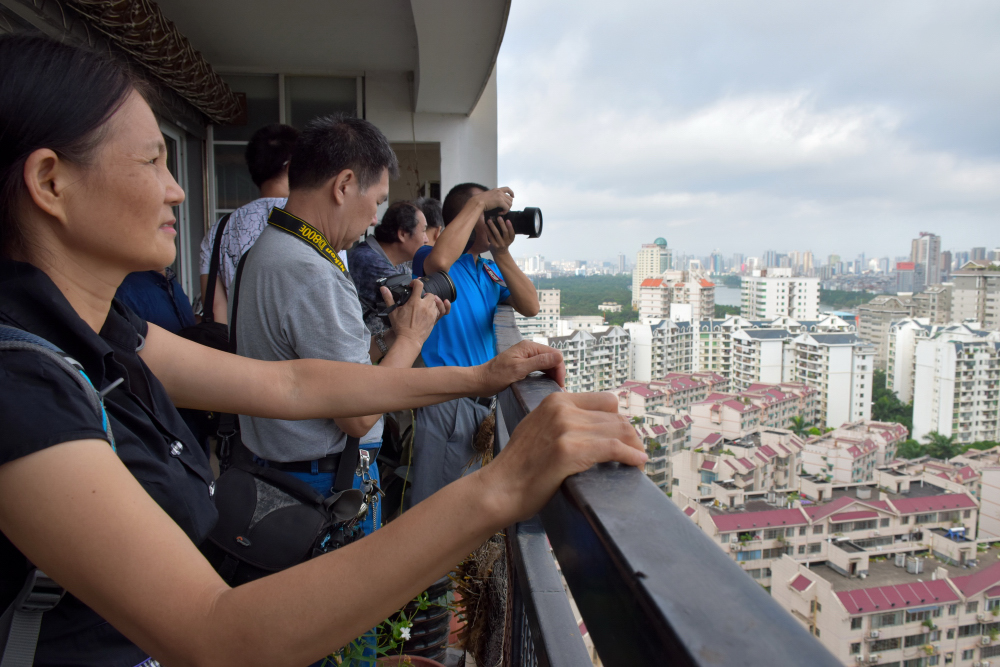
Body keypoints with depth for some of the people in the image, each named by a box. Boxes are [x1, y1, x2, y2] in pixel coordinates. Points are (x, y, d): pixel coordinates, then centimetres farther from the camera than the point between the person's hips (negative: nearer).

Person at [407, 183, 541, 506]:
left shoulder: (491, 270, 14)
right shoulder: (427, 258, -6)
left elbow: (530, 307, 0)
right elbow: (439, 260, -33)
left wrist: (501, 253, -9)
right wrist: (478, 202, -22)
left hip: (484, 401, 7)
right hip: (445, 403, -7)